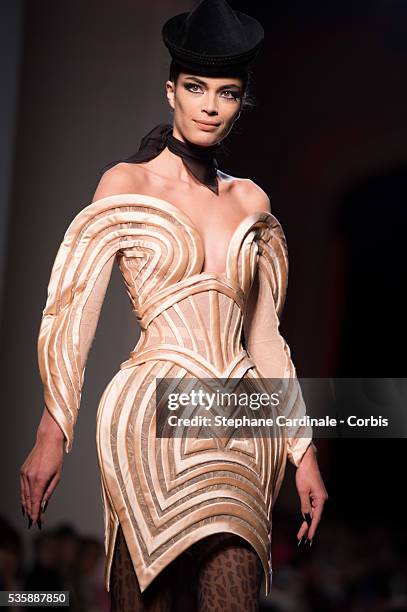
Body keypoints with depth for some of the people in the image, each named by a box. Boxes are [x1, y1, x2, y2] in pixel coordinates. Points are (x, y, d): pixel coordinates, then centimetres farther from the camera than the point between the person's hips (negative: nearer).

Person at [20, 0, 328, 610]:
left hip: (241, 422, 4)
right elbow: (72, 312, 0)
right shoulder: (127, 184, 3)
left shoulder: (250, 201, 15)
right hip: (157, 418, -4)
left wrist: (303, 451, 16)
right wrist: (52, 432, -8)